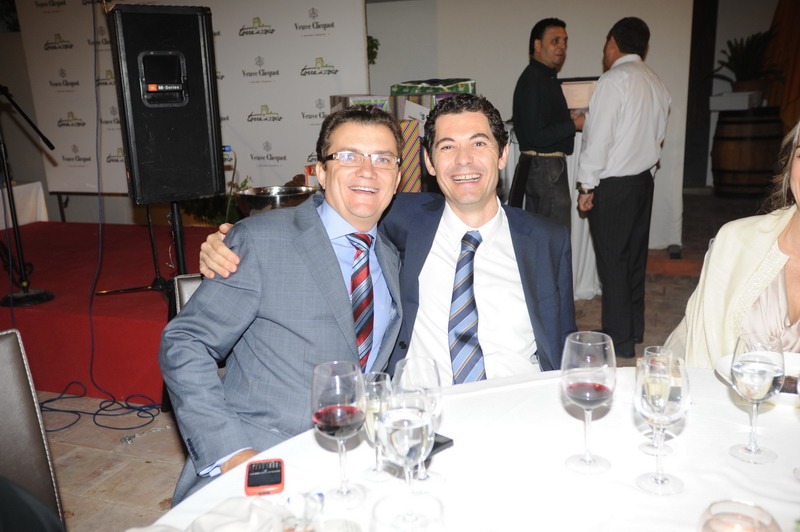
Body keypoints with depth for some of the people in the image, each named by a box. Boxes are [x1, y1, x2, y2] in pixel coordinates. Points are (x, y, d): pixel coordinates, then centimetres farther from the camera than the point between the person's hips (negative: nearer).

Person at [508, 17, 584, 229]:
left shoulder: (545, 76, 15)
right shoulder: (533, 81, -18)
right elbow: (537, 136, -23)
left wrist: (568, 117, 8)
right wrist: (574, 125, -14)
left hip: (535, 165, 11)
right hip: (546, 167, -11)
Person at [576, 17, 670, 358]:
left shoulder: (614, 80, -15)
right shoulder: (655, 83, 11)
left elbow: (599, 138, -18)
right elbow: (658, 136, 15)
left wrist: (587, 186, -12)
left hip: (612, 185, -8)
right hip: (643, 179, 8)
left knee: (612, 262, -1)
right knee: (635, 256, 16)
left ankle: (619, 340, 6)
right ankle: (634, 329, 28)